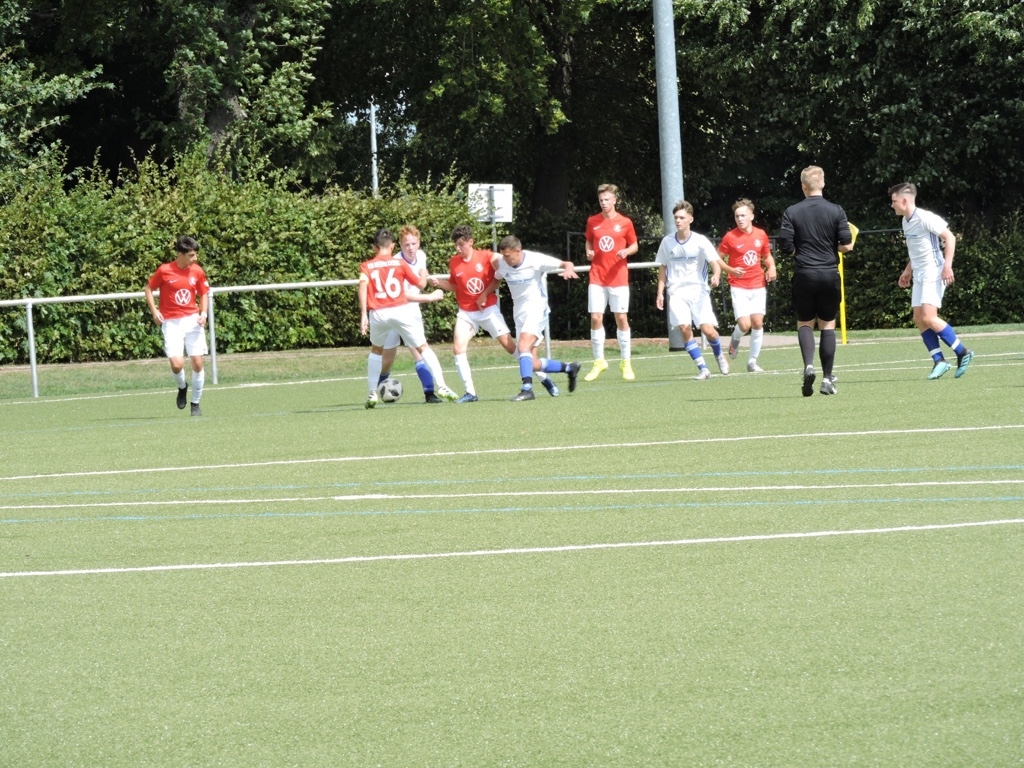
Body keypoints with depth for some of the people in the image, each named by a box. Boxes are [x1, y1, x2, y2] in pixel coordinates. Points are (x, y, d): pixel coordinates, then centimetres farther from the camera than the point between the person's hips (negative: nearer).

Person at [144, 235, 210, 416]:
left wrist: (203, 313, -2)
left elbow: (204, 293, 14)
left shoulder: (197, 271, 1)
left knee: (197, 362, -4)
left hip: (193, 320, 2)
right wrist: (154, 311, -5)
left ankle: (196, 404, 12)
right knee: (176, 364, -15)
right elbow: (149, 289, 6)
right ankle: (182, 387, 21)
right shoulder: (164, 271, -7)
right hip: (171, 323, -2)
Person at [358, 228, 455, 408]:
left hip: (377, 313, 1)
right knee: (423, 347, 11)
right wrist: (423, 274, 36)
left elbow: (363, 283, -9)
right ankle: (441, 386, 1)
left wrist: (363, 314, -11)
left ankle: (372, 393, 19)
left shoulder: (366, 266, 11)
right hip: (401, 310, -1)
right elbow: (420, 284, 12)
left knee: (376, 350, 26)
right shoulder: (399, 263, 9)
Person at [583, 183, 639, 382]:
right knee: (595, 318, -4)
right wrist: (589, 252, -2)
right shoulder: (592, 222, 5)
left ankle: (626, 363, 10)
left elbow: (634, 246, 8)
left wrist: (626, 251, -13)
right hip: (597, 277, 2)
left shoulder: (625, 223, 0)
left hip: (618, 277, -2)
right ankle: (599, 362, 7)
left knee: (621, 318, 0)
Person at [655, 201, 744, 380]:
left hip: (698, 290, -2)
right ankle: (703, 368, -7)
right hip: (677, 291, 2)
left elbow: (715, 262, -11)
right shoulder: (667, 242, 5)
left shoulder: (700, 241, -4)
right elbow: (662, 268, 14)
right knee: (685, 328, -15)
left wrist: (716, 275, -32)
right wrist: (660, 292, 8)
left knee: (707, 329, -11)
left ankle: (720, 356, 22)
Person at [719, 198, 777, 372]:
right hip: (739, 288, -3)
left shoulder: (761, 235, 4)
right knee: (744, 325, -14)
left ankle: (752, 361, 10)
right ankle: (735, 340, 23)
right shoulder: (730, 237, -7)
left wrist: (771, 267, 0)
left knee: (758, 323, -2)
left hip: (758, 286, 3)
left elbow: (767, 256, 20)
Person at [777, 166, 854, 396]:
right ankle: (827, 378, 7)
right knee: (828, 326, 10)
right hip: (829, 274, 0)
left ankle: (809, 365, -14)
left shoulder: (792, 212, -3)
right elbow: (847, 245, -6)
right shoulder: (836, 211, -3)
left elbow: (785, 246, -6)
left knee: (804, 324, 11)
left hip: (804, 274, 0)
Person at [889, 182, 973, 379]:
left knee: (928, 318, -17)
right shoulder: (906, 222, 12)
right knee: (919, 319, 1)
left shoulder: (925, 218, -16)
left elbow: (949, 237, -17)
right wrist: (908, 270, 23)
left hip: (933, 273, -9)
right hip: (919, 275, 9)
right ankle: (939, 361, 4)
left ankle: (962, 353, -7)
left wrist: (947, 265, -24)